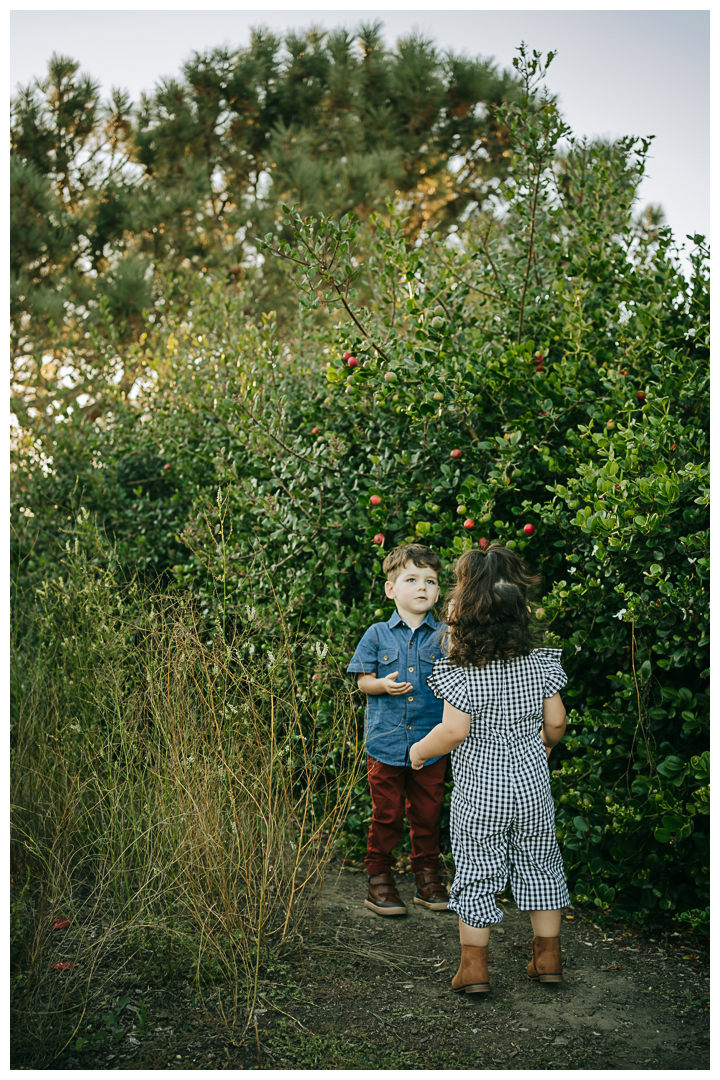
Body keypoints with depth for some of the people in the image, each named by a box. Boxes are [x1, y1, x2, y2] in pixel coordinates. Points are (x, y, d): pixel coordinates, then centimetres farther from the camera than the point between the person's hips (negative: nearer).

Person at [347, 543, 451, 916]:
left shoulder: (443, 637, 1)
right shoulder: (377, 635, 0)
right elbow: (363, 680, 3)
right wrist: (384, 684, -17)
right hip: (386, 742, -1)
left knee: (427, 814, 11)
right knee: (386, 815, 7)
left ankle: (426, 876, 26)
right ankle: (379, 878, 21)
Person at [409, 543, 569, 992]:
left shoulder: (459, 670, -18)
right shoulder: (540, 663, -5)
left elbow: (454, 731, -23)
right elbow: (555, 723, 0)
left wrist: (419, 750, -5)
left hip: (478, 788, -3)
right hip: (531, 783, 3)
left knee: (477, 871, 9)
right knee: (539, 864, 17)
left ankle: (474, 966, 14)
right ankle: (548, 956, 26)